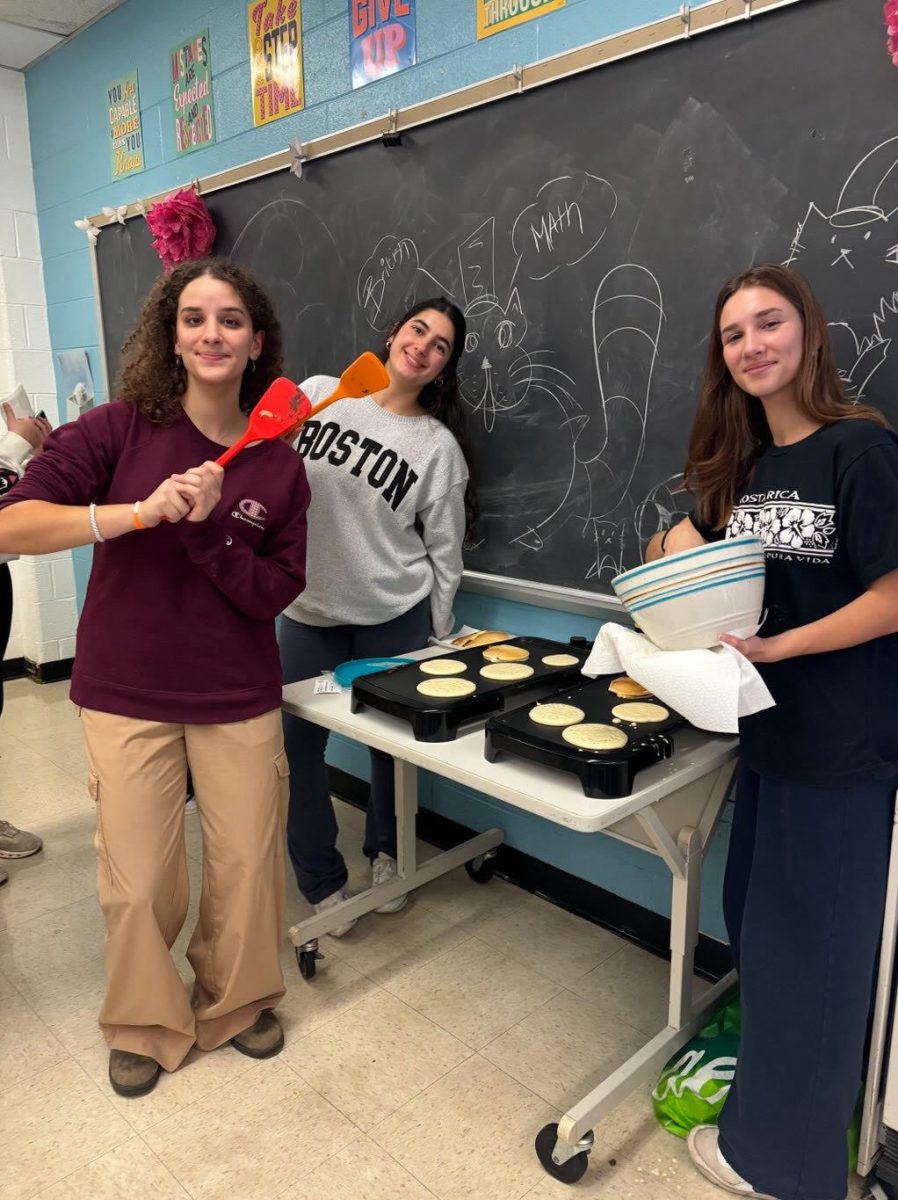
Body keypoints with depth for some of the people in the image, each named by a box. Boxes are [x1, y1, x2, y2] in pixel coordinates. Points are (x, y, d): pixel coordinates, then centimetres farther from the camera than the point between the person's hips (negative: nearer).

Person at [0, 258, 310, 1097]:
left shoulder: (280, 465, -2)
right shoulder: (120, 428, -7)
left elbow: (276, 593, -7)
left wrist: (206, 529, -22)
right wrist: (140, 511, -28)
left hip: (241, 701, 2)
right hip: (127, 697, -1)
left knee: (246, 866, 12)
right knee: (137, 881, 8)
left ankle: (237, 1004, 41)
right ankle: (145, 1026, 37)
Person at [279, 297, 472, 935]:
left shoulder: (440, 446, -4)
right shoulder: (318, 394, -1)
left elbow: (444, 552, -1)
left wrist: (438, 636, 0)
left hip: (394, 616, -1)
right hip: (307, 610, 2)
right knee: (298, 741, 5)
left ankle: (387, 852, 38)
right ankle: (322, 879, 25)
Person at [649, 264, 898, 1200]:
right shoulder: (744, 460, 8)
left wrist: (774, 648, -24)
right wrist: (686, 553, -4)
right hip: (769, 726, 7)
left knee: (806, 943, 6)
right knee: (754, 921, 20)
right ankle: (766, 1080, 44)